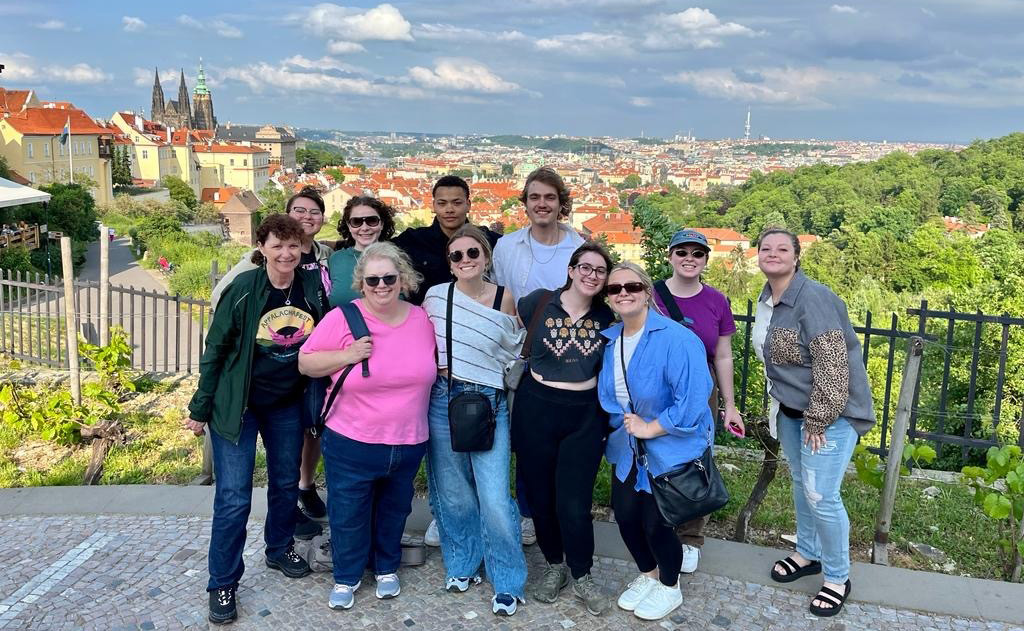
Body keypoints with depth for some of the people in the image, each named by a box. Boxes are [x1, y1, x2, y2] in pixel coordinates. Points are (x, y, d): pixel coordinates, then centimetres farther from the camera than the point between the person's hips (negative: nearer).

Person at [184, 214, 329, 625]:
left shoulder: (313, 287, -7)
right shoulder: (243, 289, -16)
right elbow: (215, 349, -9)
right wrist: (200, 409, -6)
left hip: (287, 405, 4)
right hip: (237, 405, -4)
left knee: (286, 482, 18)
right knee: (233, 497, -2)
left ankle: (280, 549, 42)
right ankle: (223, 585, 14)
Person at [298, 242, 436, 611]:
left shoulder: (423, 319, -1)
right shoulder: (342, 318, -12)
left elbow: (435, 365, 15)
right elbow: (305, 362, -8)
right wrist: (348, 356, -20)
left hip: (408, 445, 3)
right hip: (352, 445, -3)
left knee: (394, 511, 21)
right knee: (348, 515, 11)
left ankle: (386, 568, 43)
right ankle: (346, 577, 34)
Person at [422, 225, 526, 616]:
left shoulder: (504, 299, -1)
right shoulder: (435, 295, -1)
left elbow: (512, 352, 12)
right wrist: (438, 368, 1)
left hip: (488, 403, -1)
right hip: (443, 400, 1)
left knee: (494, 499, -6)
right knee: (452, 492, 13)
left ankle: (507, 583, 13)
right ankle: (462, 564, 35)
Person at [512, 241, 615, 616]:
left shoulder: (607, 317, 0)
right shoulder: (538, 302, -6)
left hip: (584, 416, 0)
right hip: (536, 410, 0)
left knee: (574, 503, -1)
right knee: (540, 496, 11)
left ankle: (582, 576, 22)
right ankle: (554, 565, 34)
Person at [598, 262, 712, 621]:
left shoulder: (676, 339, -24)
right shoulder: (608, 340, 0)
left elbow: (693, 399, -29)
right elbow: (607, 395, 11)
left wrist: (650, 428, -21)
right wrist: (623, 422, -6)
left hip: (671, 447, -6)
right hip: (628, 446, 7)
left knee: (655, 522, 2)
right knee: (625, 515, 11)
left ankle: (670, 588, 32)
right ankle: (648, 576, 41)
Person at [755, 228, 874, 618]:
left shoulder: (813, 298, -23)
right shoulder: (766, 299, 4)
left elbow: (831, 366, -25)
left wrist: (817, 421, -21)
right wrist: (777, 403, 18)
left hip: (830, 410, -8)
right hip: (790, 409, 8)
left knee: (821, 494, -6)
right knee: (800, 482, 19)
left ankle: (838, 578, 13)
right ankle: (807, 554, 38)